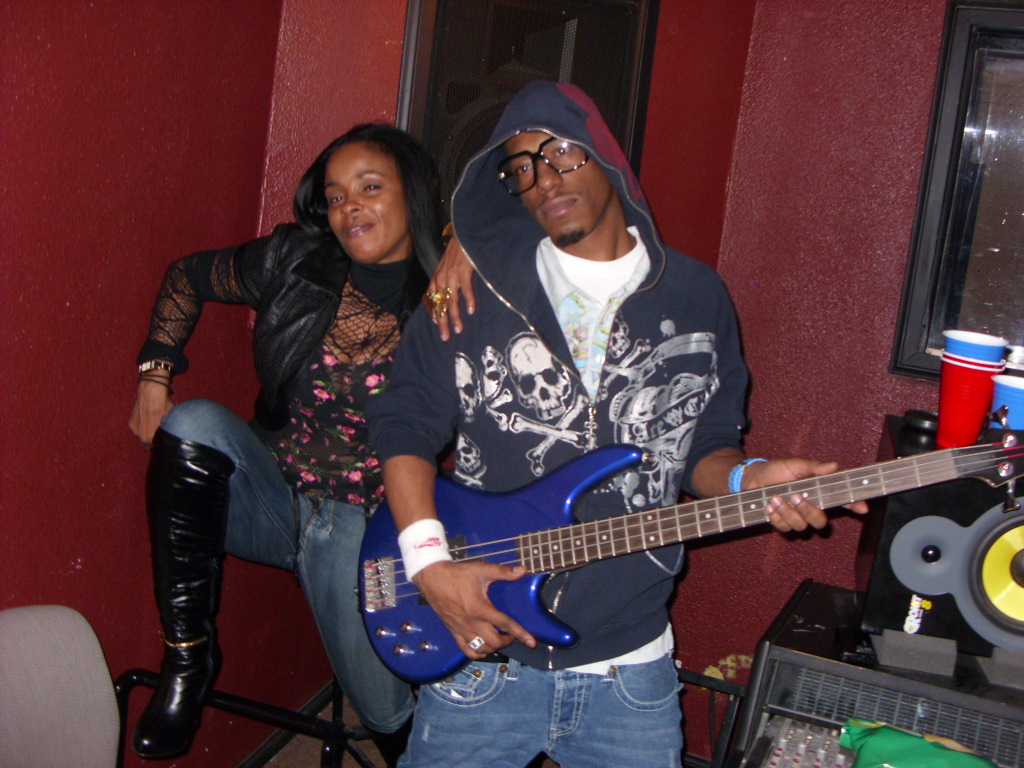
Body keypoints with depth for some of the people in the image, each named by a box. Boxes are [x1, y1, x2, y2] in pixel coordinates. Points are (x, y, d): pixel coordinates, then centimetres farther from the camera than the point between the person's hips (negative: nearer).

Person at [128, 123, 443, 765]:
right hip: (271, 493, 2)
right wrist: (154, 377, 3)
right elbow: (187, 278, 12)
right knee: (197, 423, -27)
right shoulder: (294, 262, -3)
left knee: (387, 711, -4)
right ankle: (188, 655, -16)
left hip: (365, 525, -2)